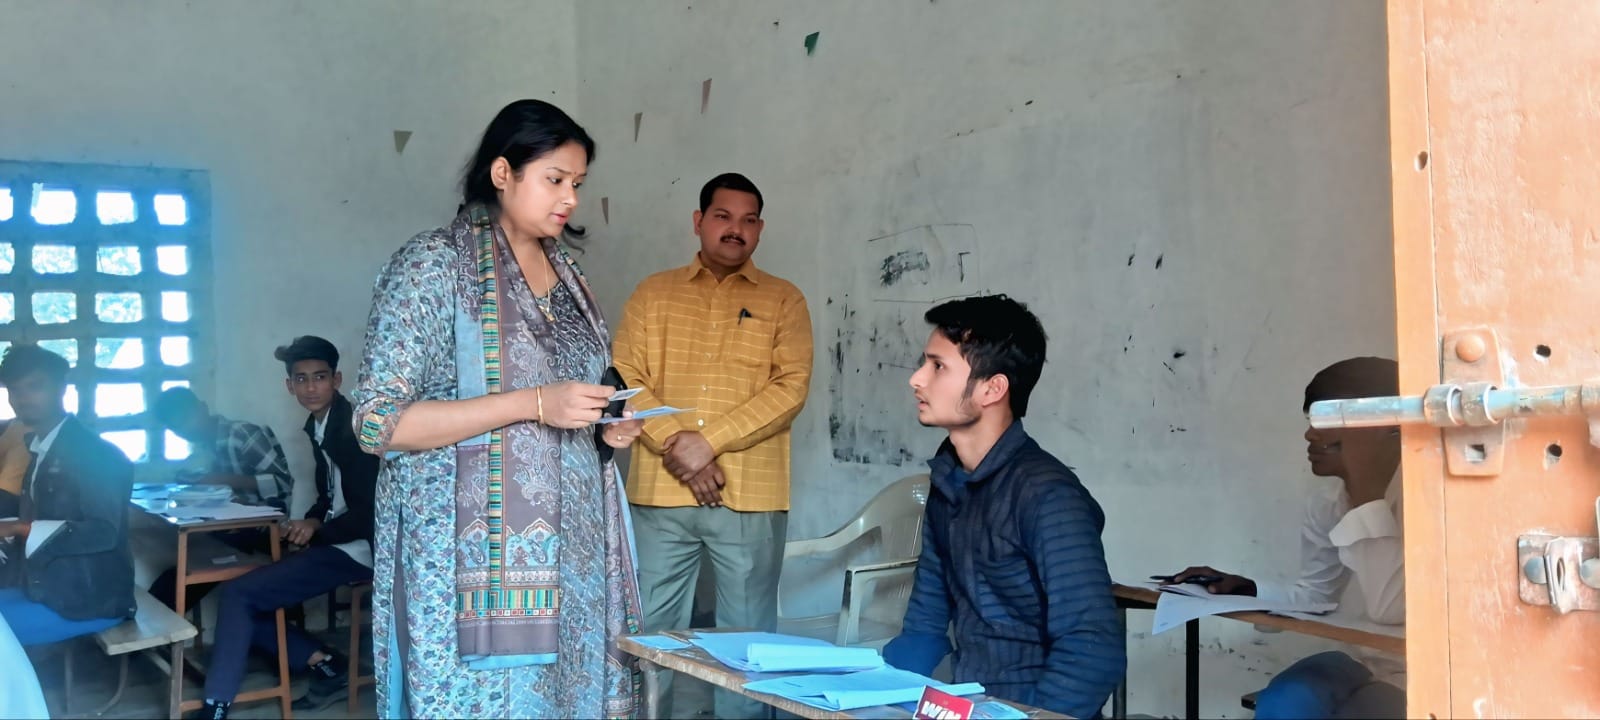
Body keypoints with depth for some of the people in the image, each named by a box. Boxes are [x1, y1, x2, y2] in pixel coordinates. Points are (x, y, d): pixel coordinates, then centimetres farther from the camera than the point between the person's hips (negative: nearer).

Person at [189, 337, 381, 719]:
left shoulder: (354, 426, -17)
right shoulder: (318, 425, 10)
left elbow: (372, 511, -20)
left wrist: (318, 530, -20)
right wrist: (310, 523, -2)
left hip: (355, 549, -10)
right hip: (333, 542, 10)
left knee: (239, 594, -13)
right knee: (247, 597, 10)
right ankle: (327, 666, 7)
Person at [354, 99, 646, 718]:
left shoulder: (564, 271, 13)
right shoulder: (433, 264, -8)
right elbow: (378, 421, -15)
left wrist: (606, 425, 2)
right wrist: (534, 404, -20)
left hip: (568, 549, 7)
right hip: (473, 551, -6)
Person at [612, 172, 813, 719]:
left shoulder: (783, 299, 8)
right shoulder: (654, 293, 12)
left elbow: (791, 387, -4)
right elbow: (626, 377, 3)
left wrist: (708, 441, -13)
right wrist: (675, 443, -13)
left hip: (751, 496, -1)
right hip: (659, 493, 1)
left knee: (747, 637, 4)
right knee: (651, 631, 7)